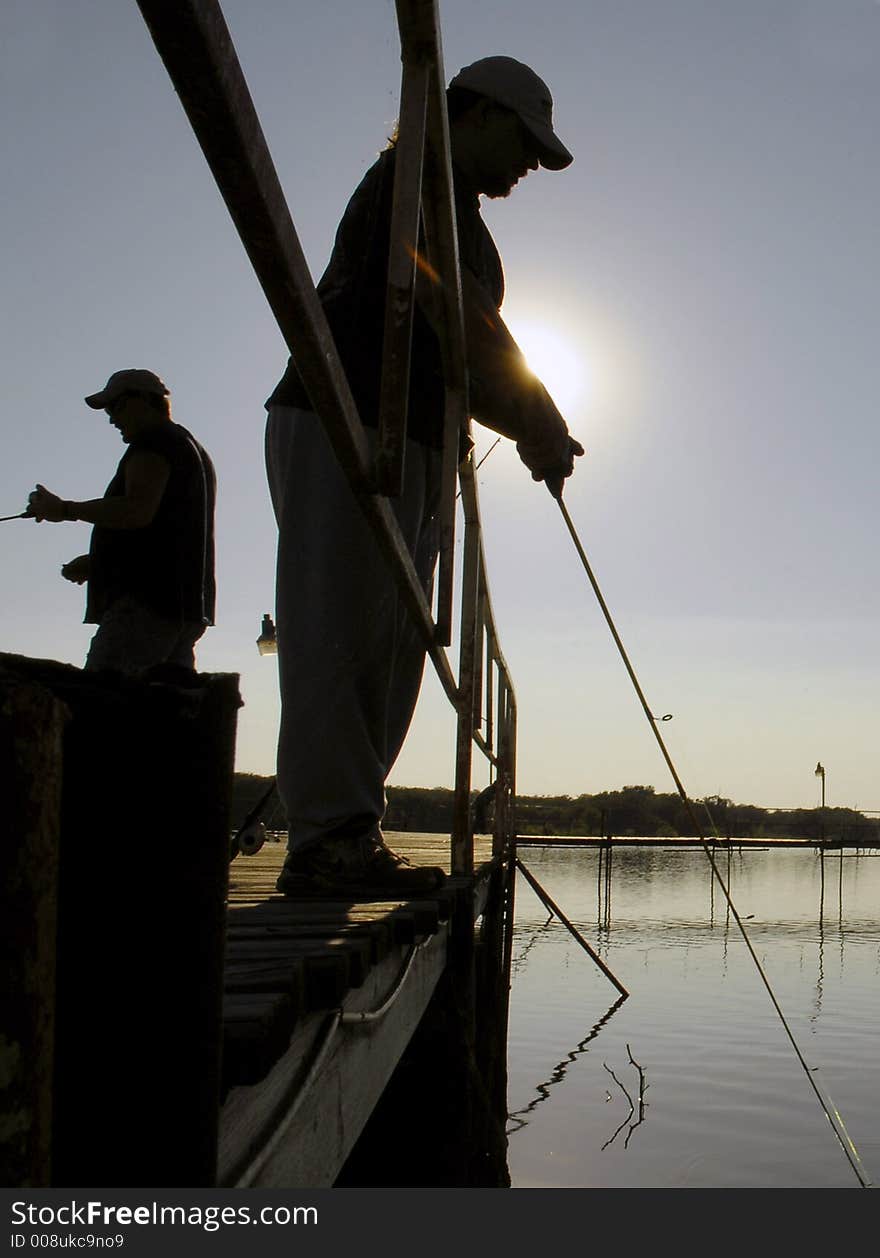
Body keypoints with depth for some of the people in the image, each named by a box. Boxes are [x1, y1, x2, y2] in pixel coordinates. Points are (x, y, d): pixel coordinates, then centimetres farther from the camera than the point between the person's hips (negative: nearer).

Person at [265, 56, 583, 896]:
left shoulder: (453, 211, 28)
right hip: (345, 427, -10)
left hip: (404, 447, 10)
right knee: (339, 631, -14)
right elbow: (462, 319, -15)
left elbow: (453, 358, 28)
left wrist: (528, 431, 15)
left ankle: (345, 835, 7)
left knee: (389, 647, 5)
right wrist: (543, 422, -12)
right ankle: (330, 838, -13)